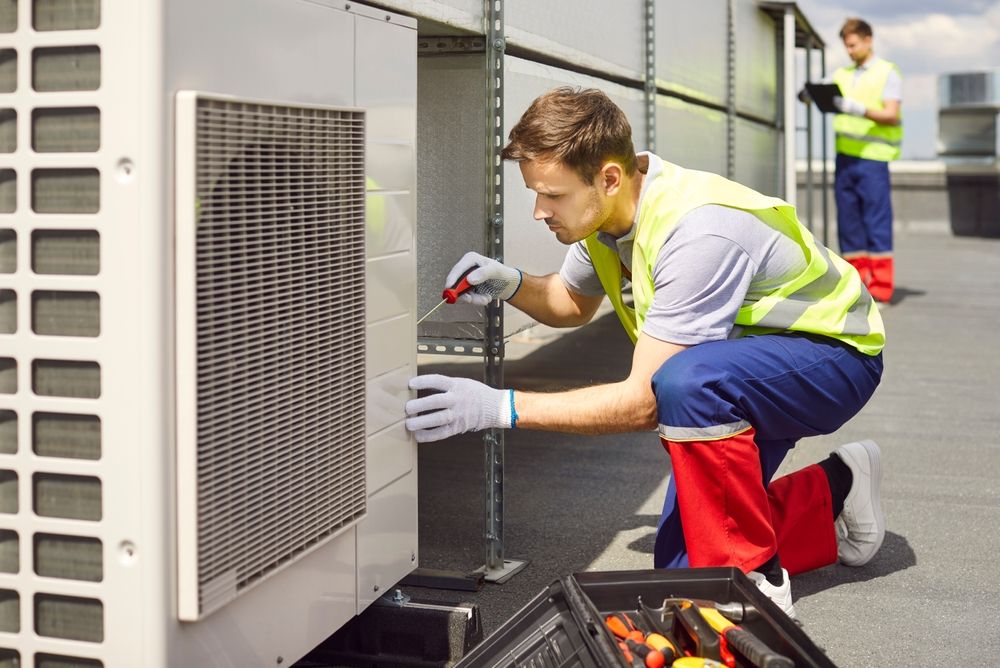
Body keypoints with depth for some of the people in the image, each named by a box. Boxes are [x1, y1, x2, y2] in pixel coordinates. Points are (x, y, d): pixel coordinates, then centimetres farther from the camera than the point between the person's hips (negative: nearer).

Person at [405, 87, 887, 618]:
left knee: (686, 380, -40)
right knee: (679, 567, 1)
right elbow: (573, 303, 13)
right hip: (740, 375, 8)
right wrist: (512, 286, -10)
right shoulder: (603, 210, -9)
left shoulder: (698, 231, -35)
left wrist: (500, 407, -36)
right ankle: (833, 491, 21)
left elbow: (644, 403, -33)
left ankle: (751, 578, -21)